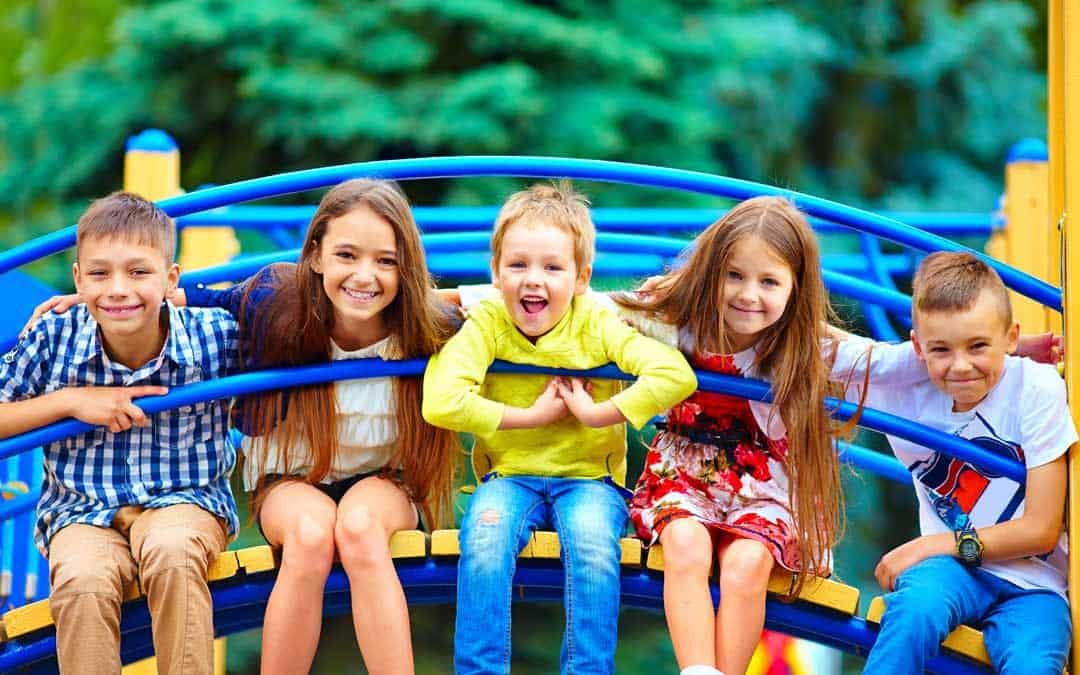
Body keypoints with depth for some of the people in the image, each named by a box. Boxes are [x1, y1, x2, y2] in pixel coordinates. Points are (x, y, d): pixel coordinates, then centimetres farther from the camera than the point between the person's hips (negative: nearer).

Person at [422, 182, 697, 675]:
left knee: (593, 545, -32)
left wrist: (597, 413, -19)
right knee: (484, 539, -31)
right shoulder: (486, 322, -5)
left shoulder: (595, 324, -6)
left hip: (589, 476, -1)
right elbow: (440, 403, -20)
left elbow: (677, 375, -19)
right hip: (509, 474, 1)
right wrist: (533, 416, -16)